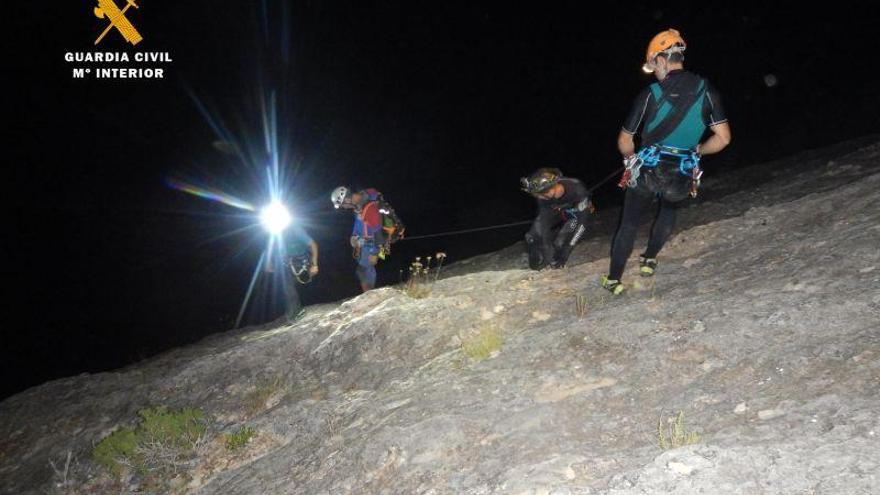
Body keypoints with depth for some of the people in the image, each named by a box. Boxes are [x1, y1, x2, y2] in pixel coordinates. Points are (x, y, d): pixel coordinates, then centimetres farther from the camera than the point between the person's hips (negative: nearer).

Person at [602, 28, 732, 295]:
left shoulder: (650, 94, -11)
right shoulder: (707, 91, -4)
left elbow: (625, 141, -4)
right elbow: (723, 138, -4)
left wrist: (632, 159, 16)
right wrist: (695, 151, 13)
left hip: (647, 172, -2)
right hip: (683, 177, 2)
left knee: (629, 224, 17)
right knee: (668, 212, 35)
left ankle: (613, 279, 24)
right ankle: (649, 260, 39)